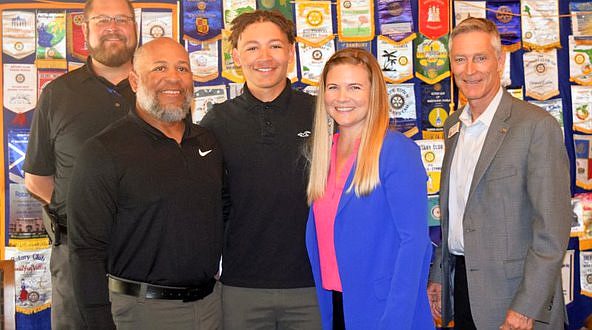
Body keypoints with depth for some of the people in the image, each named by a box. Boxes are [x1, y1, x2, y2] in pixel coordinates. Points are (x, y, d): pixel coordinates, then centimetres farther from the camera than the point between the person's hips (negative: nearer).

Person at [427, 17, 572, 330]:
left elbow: (552, 228, -17)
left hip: (510, 291, -6)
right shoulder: (453, 125, 8)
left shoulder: (537, 125, -14)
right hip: (460, 285, 6)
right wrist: (438, 275, 13)